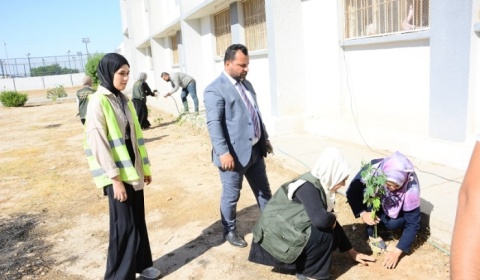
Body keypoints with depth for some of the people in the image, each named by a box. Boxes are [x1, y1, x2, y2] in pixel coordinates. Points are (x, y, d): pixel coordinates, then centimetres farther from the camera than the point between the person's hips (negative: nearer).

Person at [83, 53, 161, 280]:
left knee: (138, 220, 15)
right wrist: (115, 178, -18)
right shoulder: (98, 102, -14)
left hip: (133, 170, 7)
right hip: (117, 174, -7)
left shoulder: (124, 100, 9)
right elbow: (98, 144, -17)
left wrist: (145, 168, 13)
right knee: (124, 225, 1)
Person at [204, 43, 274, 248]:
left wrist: (265, 138, 19)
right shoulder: (215, 89, -14)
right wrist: (223, 152, -28)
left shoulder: (247, 84, 12)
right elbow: (213, 123, -21)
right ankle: (230, 231, 30)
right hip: (234, 153, -8)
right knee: (231, 196, 9)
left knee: (264, 191, 19)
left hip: (255, 150, 8)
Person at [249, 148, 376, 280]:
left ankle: (296, 261, 10)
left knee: (335, 237, 2)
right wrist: (332, 218, -15)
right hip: (276, 237, -9)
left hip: (290, 232, 9)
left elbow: (333, 224, 11)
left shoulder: (321, 186, 3)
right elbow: (321, 220, -39)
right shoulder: (307, 187, -24)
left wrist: (352, 252, 15)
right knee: (324, 234, -21)